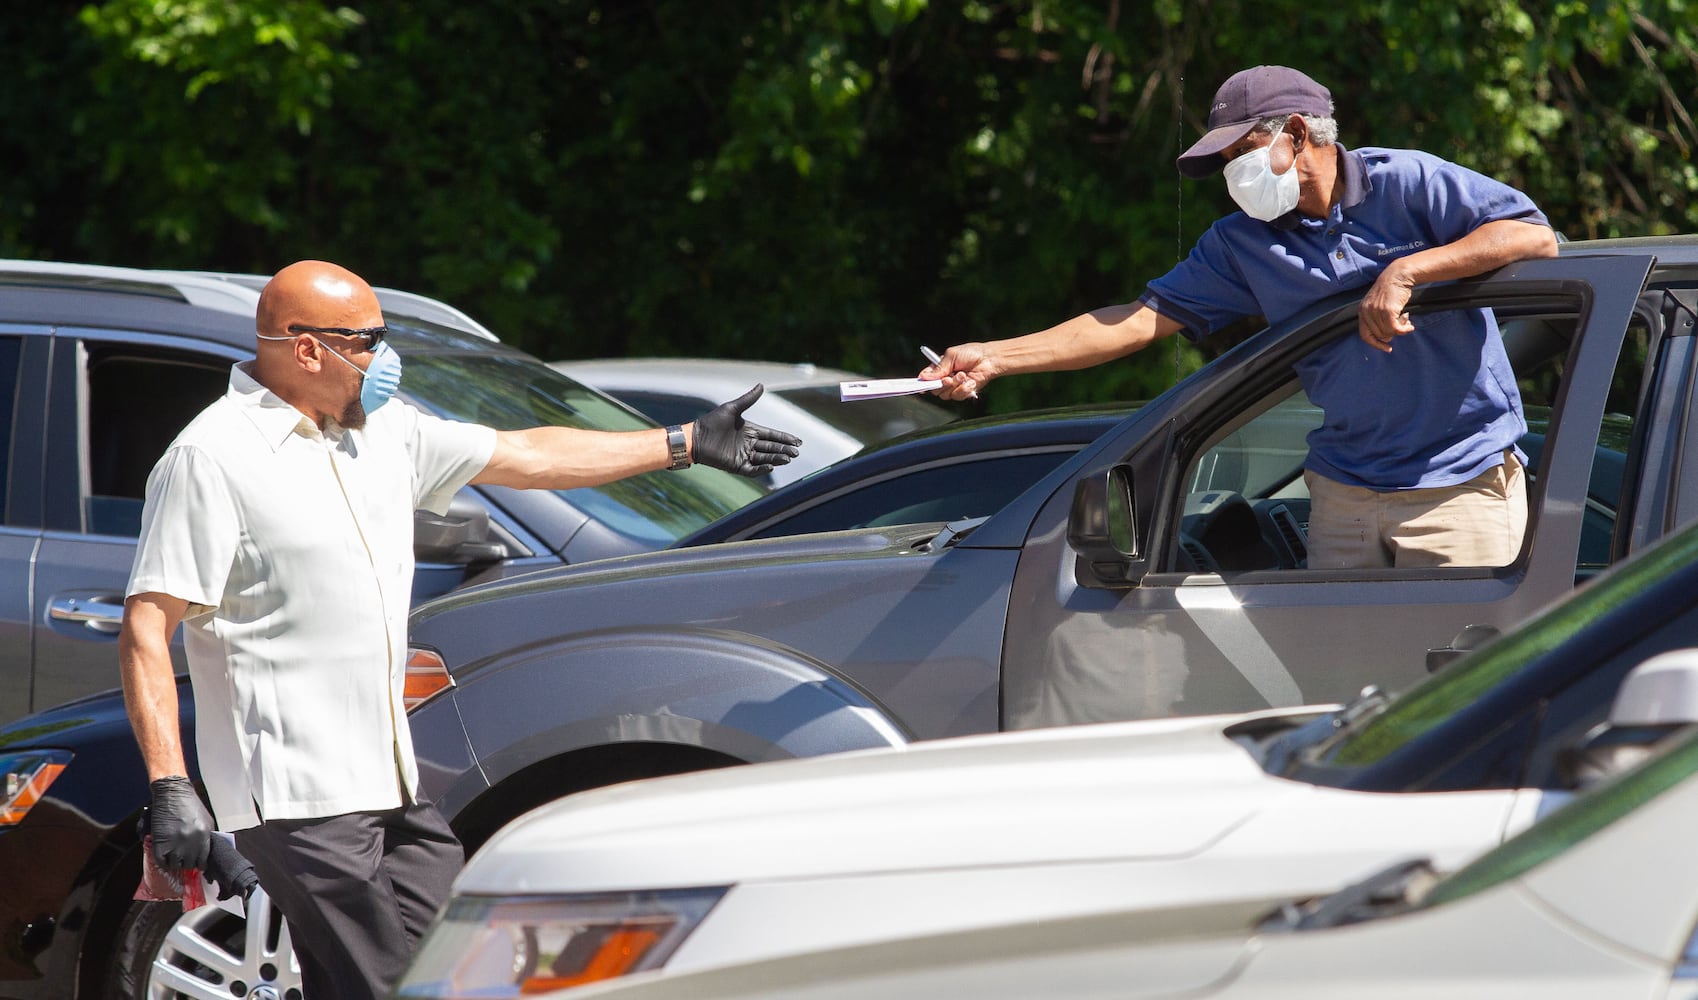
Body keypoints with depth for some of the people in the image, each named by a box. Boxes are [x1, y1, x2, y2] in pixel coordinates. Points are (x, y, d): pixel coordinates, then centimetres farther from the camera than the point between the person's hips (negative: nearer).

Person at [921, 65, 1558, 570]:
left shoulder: (1406, 182, -6)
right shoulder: (1241, 243, 9)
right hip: (1343, 491, 5)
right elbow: (1144, 318, 4)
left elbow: (1534, 235, -14)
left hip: (1459, 483, -5)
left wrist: (1406, 271, -22)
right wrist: (995, 358, -4)